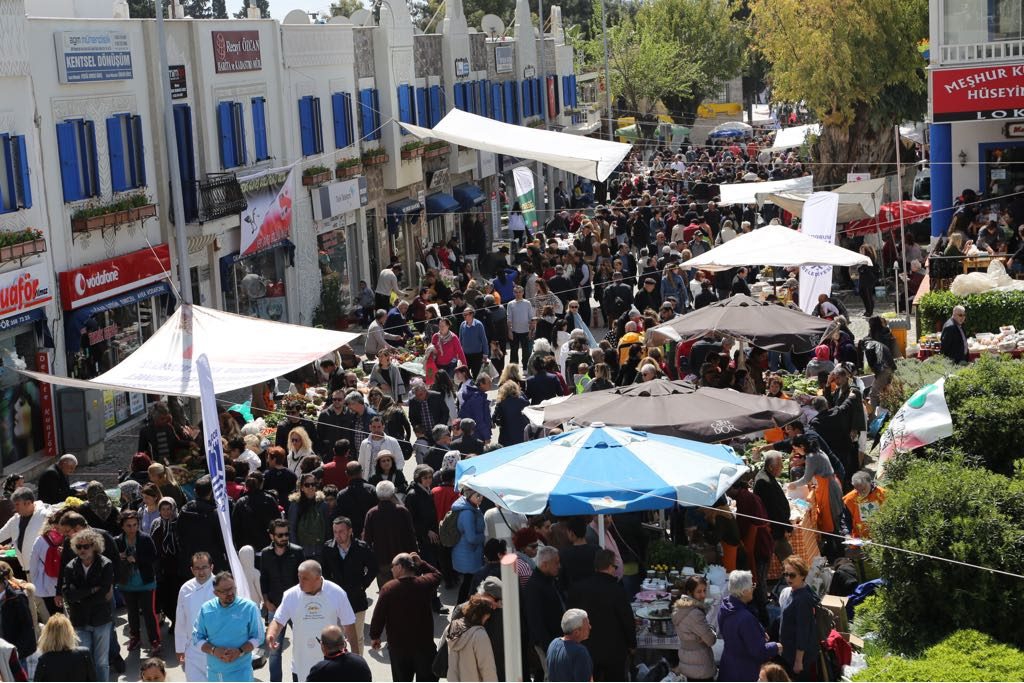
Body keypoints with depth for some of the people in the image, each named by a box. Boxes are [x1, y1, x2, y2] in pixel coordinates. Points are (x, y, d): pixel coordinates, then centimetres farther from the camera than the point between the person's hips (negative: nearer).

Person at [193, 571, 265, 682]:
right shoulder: (206, 609, 2)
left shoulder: (249, 607, -7)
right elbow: (197, 636, 5)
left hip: (240, 673, -4)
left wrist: (240, 651, -19)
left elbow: (258, 637, -3)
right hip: (214, 674, 4)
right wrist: (213, 650, -14)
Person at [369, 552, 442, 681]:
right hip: (424, 644, 0)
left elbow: (379, 615, -9)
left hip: (398, 647, 0)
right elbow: (437, 575, 16)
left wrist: (374, 636, 5)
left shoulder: (388, 588, -13)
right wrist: (420, 563, 7)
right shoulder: (425, 583, -8)